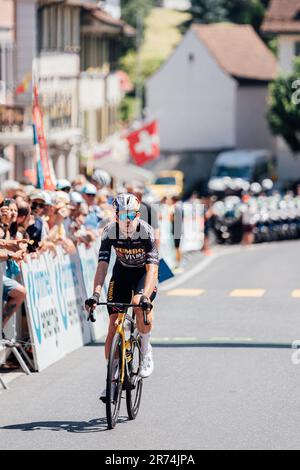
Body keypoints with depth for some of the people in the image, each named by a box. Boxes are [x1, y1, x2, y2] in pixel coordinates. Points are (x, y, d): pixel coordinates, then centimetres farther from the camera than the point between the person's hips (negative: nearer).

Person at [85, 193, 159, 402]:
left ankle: (146, 350, -8)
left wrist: (145, 295, -54)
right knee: (114, 323, -7)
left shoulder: (147, 232, -30)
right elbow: (102, 265, -28)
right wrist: (96, 294, -42)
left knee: (141, 305, -34)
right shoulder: (110, 232, -23)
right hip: (122, 273, 3)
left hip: (144, 273, -2)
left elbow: (152, 267, -38)